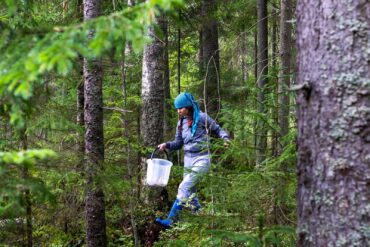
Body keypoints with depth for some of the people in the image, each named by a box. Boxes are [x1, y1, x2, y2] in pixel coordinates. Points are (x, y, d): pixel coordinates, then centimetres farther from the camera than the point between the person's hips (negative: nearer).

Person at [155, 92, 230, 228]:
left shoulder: (201, 118, -8)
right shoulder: (181, 122, 9)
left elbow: (217, 129, 1)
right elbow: (178, 143, 14)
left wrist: (225, 137, -19)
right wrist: (166, 145, -4)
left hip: (201, 159, -7)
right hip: (188, 159, 7)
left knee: (184, 188, -16)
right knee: (190, 193, 10)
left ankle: (170, 220, -18)